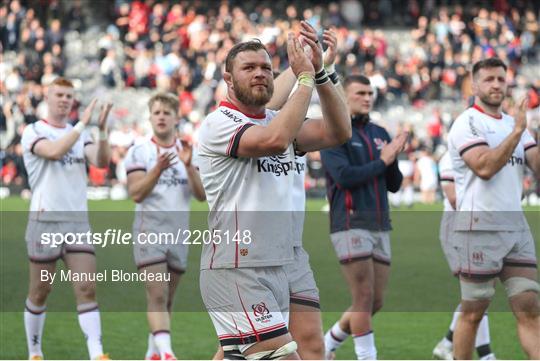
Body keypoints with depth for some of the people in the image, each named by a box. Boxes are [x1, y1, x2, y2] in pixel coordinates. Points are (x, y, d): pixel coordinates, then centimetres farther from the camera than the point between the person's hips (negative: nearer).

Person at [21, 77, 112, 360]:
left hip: (78, 221, 4)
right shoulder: (33, 132, -2)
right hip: (45, 220, -4)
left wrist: (102, 130, -16)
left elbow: (102, 161, -3)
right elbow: (54, 151, -22)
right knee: (40, 291, 4)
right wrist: (83, 124, -20)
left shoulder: (79, 134, 13)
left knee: (87, 288, -8)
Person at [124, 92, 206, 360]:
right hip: (149, 231, -4)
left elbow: (201, 195, -1)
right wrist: (158, 168, -24)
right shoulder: (138, 152, 0)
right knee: (157, 296, -17)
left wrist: (188, 165, -16)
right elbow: (136, 193, -11)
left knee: (166, 300, 10)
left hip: (179, 234, 4)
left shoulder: (188, 153, 9)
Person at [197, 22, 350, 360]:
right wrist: (305, 78, -17)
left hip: (277, 268, 8)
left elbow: (338, 132, 4)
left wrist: (320, 72, -6)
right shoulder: (219, 123, -8)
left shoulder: (278, 120, 16)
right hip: (236, 271, -8)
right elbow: (275, 139, -26)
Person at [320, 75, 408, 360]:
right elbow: (344, 176, -17)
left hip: (380, 226, 7)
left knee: (376, 302, 8)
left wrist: (393, 158, -5)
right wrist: (381, 162, -9)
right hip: (350, 225, -7)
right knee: (364, 297, -11)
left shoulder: (379, 134, 14)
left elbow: (394, 184, 14)